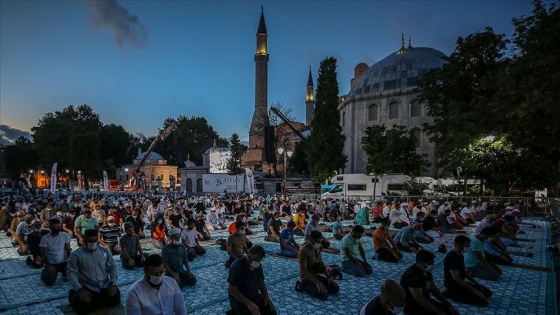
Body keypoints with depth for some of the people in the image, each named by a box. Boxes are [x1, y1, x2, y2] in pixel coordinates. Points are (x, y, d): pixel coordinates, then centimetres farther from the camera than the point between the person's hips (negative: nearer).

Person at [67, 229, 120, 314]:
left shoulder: (105, 251, 9)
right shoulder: (76, 254, 0)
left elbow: (112, 268, 8)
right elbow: (72, 273, -7)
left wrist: (113, 284, -9)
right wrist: (79, 289, -23)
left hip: (105, 287, 3)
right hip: (87, 288, -3)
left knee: (115, 297, -24)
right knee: (81, 306, -30)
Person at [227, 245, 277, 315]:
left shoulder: (258, 265, -2)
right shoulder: (236, 266, -24)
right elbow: (232, 290, -24)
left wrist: (266, 296, -6)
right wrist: (249, 303, -29)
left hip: (255, 296, 7)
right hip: (239, 300, -7)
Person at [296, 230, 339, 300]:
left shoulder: (317, 249, 5)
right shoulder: (303, 251, -23)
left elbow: (321, 264, 12)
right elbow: (303, 270, -28)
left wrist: (329, 276, -2)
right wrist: (317, 282, -32)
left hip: (316, 275, 8)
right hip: (306, 278, -8)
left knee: (335, 289, -2)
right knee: (324, 295, -26)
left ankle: (312, 286, 11)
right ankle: (303, 285, -4)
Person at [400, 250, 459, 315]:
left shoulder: (426, 271, 1)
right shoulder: (413, 275, -29)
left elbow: (434, 289, 8)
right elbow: (419, 299, -29)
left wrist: (449, 305, 0)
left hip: (425, 301, 9)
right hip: (413, 306, -9)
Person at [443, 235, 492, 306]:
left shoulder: (460, 255, 8)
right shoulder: (452, 257, -24)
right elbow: (456, 278, -28)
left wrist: (476, 283, 8)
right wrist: (474, 290, -26)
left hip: (461, 282, 10)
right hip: (453, 284, -10)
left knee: (487, 293, 9)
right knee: (483, 301, -16)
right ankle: (455, 295, -4)